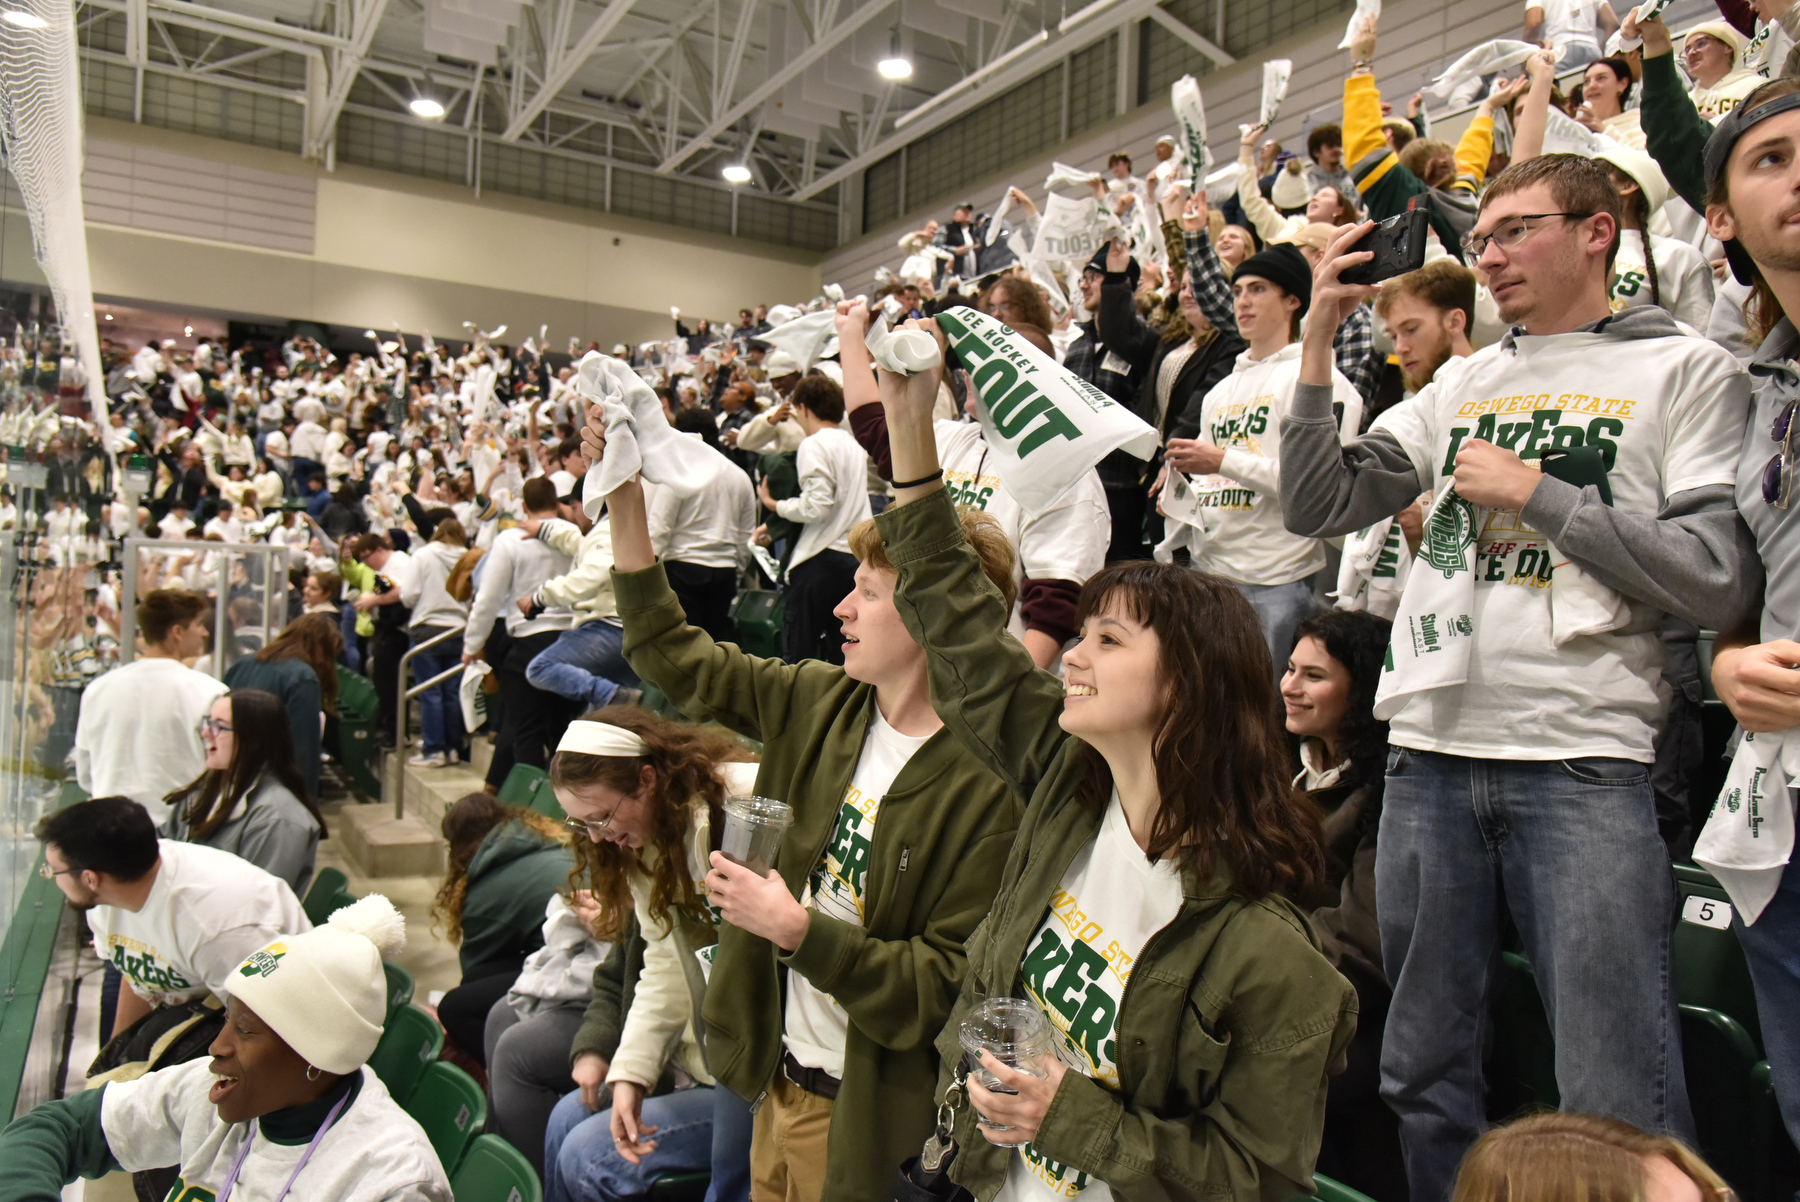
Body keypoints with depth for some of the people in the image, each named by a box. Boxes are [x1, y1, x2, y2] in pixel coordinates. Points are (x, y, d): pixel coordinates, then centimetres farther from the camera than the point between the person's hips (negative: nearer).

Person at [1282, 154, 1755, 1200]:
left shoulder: (1688, 372, 4)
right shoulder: (1461, 385, 16)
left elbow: (1719, 584, -6)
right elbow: (1317, 507, 7)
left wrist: (1537, 493, -8)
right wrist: (1319, 340, 2)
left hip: (1585, 761, -4)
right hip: (1431, 751, 4)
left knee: (1617, 1103, -1)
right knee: (1424, 1073, 14)